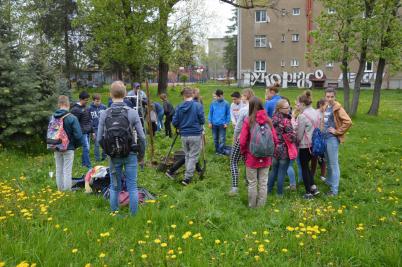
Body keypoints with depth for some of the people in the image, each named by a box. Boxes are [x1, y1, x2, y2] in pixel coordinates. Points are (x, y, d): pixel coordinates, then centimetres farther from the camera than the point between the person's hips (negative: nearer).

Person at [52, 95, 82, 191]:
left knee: (59, 170, 15)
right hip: (68, 148, -4)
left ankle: (60, 190, 25)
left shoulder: (52, 117, -3)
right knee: (67, 171, 2)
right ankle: (67, 190, 7)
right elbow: (78, 135, -17)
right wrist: (76, 145, 1)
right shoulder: (72, 118, -17)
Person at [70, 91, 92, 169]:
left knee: (86, 148, 13)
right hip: (82, 132, -8)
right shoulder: (75, 109, -13)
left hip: (88, 131, 8)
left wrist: (92, 130, 19)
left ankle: (83, 163, 25)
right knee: (86, 148, -8)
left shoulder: (86, 107, 13)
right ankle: (89, 166, -6)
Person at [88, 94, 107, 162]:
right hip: (95, 129, -1)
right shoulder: (90, 108, -3)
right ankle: (97, 158, 12)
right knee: (97, 144, 2)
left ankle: (104, 156, 21)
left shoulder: (103, 107, 0)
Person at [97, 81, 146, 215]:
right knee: (132, 187, 6)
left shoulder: (104, 114, -5)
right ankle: (133, 215, 13)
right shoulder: (132, 112, -8)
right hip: (130, 154, -1)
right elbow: (141, 137, -7)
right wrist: (141, 153, 8)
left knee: (115, 187, 13)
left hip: (114, 156, 1)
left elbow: (99, 138, -3)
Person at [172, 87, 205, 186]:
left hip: (184, 135, 3)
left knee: (187, 155, 19)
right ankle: (187, 177, -1)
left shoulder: (179, 107, -2)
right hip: (195, 135, -3)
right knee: (193, 156, 4)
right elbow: (202, 121, -8)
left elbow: (174, 122, 0)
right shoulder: (198, 105, -11)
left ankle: (189, 175, 29)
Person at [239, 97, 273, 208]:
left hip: (252, 157, -2)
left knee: (252, 184, 10)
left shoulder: (248, 121, -12)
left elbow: (242, 141, -12)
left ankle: (252, 206, 20)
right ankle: (261, 206, 21)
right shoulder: (268, 120, -4)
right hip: (266, 158, 3)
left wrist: (244, 152, 7)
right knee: (263, 183, 12)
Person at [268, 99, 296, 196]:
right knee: (282, 172, 4)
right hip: (284, 150, -7)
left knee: (274, 170, 19)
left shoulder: (274, 119, 3)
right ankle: (280, 193, 13)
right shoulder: (286, 121, -19)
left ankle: (269, 190, 26)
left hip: (275, 148, 7)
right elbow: (291, 136, -21)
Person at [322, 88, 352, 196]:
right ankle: (329, 181, 38)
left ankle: (334, 189, 3)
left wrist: (337, 132, -17)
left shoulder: (338, 109, -13)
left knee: (333, 163, -3)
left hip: (333, 139, -7)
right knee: (328, 162, 21)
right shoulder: (325, 107, 9)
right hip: (325, 137, 7)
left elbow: (348, 122, -23)